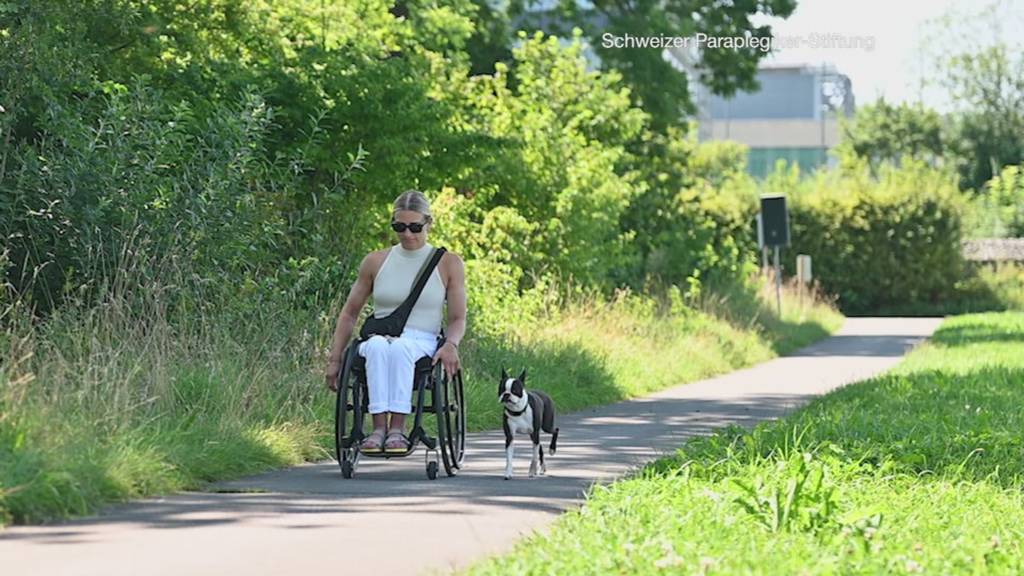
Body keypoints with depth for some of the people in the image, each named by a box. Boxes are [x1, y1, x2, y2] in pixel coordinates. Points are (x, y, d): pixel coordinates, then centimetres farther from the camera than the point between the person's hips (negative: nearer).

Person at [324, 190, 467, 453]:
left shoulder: (448, 264, 10)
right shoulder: (376, 261, 12)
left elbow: (458, 318, 11)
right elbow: (349, 313, 18)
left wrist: (451, 345, -12)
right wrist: (334, 359, 10)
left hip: (422, 342, -1)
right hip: (379, 338, 1)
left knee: (399, 348, -39)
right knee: (377, 346, -38)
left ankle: (398, 428, -43)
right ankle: (379, 426, -45)